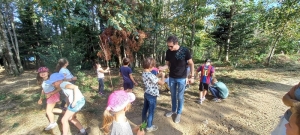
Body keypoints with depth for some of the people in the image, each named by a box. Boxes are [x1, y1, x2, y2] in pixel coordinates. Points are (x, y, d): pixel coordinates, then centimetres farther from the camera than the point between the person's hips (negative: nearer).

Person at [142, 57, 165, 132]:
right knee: (151, 112, 11)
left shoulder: (144, 73, -3)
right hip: (152, 96, -8)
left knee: (145, 109, 25)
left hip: (146, 94, 8)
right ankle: (149, 127, 29)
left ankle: (143, 122, 46)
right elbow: (162, 82, -22)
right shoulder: (151, 75, -30)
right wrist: (163, 75, -7)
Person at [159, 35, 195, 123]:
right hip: (171, 78, 4)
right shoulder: (168, 52, -6)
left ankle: (179, 113, 32)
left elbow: (191, 64, -7)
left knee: (180, 97, 10)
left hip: (182, 78, -3)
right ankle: (173, 110, 40)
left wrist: (192, 76, -10)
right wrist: (162, 68, -21)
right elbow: (168, 64, 1)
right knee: (173, 95, 18)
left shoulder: (185, 51, -16)